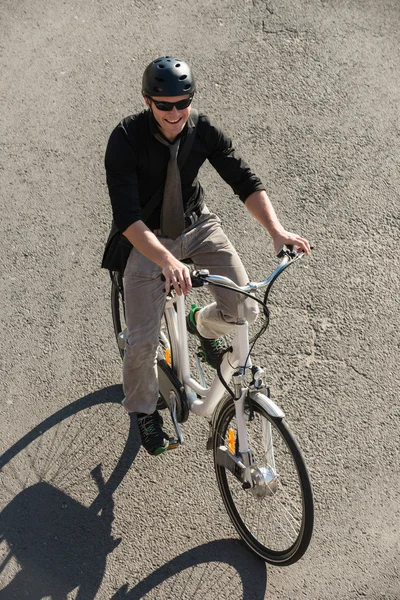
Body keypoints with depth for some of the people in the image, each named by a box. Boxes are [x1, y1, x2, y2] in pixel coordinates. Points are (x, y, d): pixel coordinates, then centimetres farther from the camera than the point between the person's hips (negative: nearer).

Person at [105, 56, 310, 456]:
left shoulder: (203, 131, -13)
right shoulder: (126, 139, -24)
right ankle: (143, 410, 24)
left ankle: (202, 325, 26)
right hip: (149, 240, -3)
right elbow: (126, 217, -31)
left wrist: (276, 230, -31)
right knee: (142, 341, -8)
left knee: (244, 311, -11)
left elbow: (245, 182, -14)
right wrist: (169, 262, -46)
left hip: (199, 227, 3)